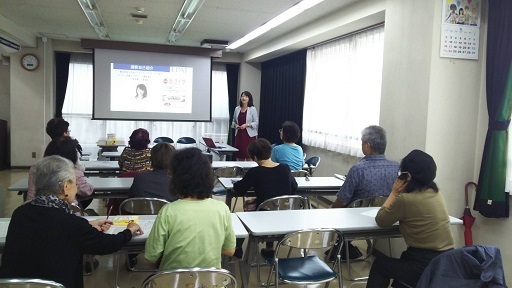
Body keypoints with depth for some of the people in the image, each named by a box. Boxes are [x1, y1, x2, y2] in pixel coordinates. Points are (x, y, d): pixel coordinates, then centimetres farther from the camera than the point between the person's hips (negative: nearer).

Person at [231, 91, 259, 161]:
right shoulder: (237, 109, 10)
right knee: (239, 156, 4)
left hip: (249, 135, -4)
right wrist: (235, 125, -5)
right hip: (239, 134, 4)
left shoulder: (252, 109, -2)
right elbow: (233, 121, 16)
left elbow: (256, 123, -5)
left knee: (249, 157, -7)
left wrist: (247, 125, -17)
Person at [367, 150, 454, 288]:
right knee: (403, 259, 34)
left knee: (379, 264, 17)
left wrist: (394, 193, 0)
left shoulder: (405, 199, -20)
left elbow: (380, 221, -4)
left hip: (427, 266, -7)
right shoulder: (435, 192, 4)